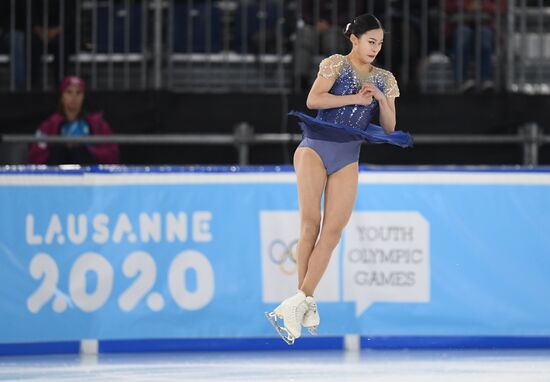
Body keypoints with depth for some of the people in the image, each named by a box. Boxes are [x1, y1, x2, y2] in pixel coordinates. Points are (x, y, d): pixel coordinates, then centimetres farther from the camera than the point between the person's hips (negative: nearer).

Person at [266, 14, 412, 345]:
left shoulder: (384, 79, 15)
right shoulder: (337, 64, 2)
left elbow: (389, 128, 14)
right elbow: (313, 99, -12)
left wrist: (382, 99, -3)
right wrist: (355, 98, -11)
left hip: (348, 158, 4)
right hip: (317, 147, -4)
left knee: (333, 230, -8)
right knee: (310, 222, -16)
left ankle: (299, 302, -8)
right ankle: (306, 302, -14)